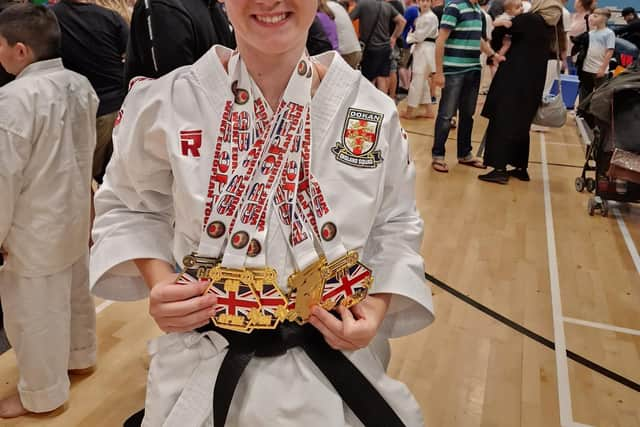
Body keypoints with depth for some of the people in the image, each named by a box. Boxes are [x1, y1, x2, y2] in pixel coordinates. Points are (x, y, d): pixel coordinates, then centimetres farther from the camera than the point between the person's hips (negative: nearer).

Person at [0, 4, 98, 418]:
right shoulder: (81, 85, -4)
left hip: (36, 229, -7)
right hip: (75, 215, 8)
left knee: (34, 312, 11)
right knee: (75, 291, 25)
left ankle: (43, 393, 29)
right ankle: (80, 356, 47)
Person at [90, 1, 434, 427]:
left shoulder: (373, 111, -7)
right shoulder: (167, 103, -11)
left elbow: (396, 225, 5)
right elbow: (129, 208, 5)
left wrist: (378, 305, -9)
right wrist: (158, 282, -11)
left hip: (333, 356, 1)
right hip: (204, 363, 0)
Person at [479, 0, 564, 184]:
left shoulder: (528, 20, -9)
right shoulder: (551, 29, 10)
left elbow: (499, 31, -8)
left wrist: (495, 48, 9)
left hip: (513, 80, -7)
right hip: (534, 84, 7)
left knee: (502, 122, -5)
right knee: (521, 125, 15)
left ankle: (500, 169, -11)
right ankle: (521, 168, 18)